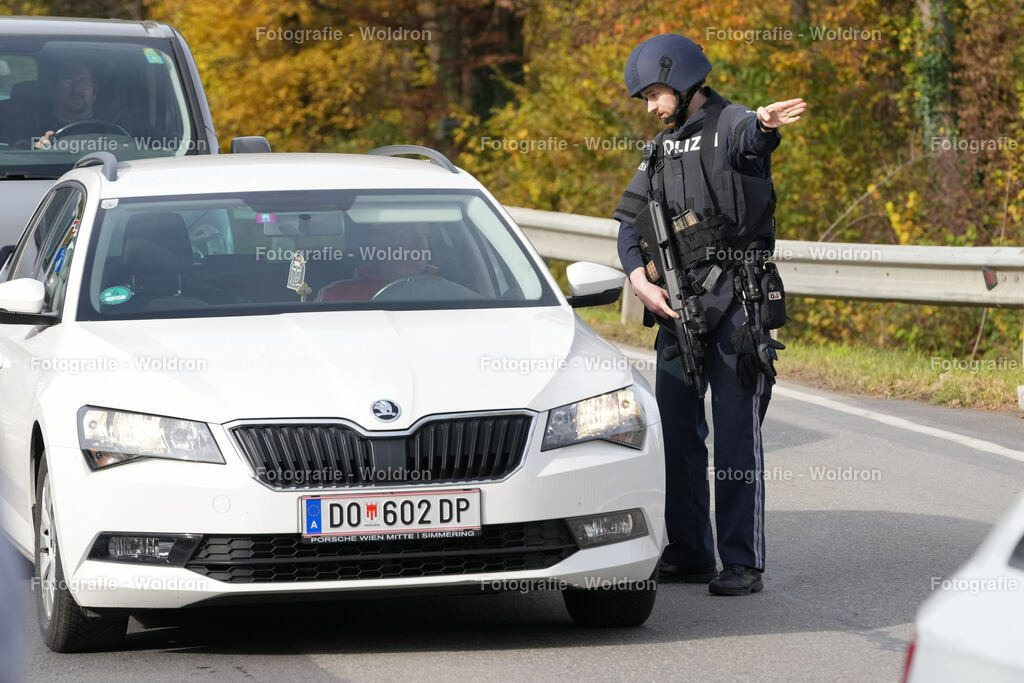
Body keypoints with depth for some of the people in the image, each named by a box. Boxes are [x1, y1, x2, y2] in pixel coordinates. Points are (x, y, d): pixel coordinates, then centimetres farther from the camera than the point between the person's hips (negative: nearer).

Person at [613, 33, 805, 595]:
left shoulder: (730, 125, -6)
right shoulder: (662, 148, 17)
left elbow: (749, 138, -32)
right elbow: (629, 220, 16)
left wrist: (765, 123, -58)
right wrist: (640, 281, -4)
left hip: (735, 302, -7)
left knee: (737, 435, -7)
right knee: (676, 432, 9)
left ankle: (743, 564, -5)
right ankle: (687, 554, 18)